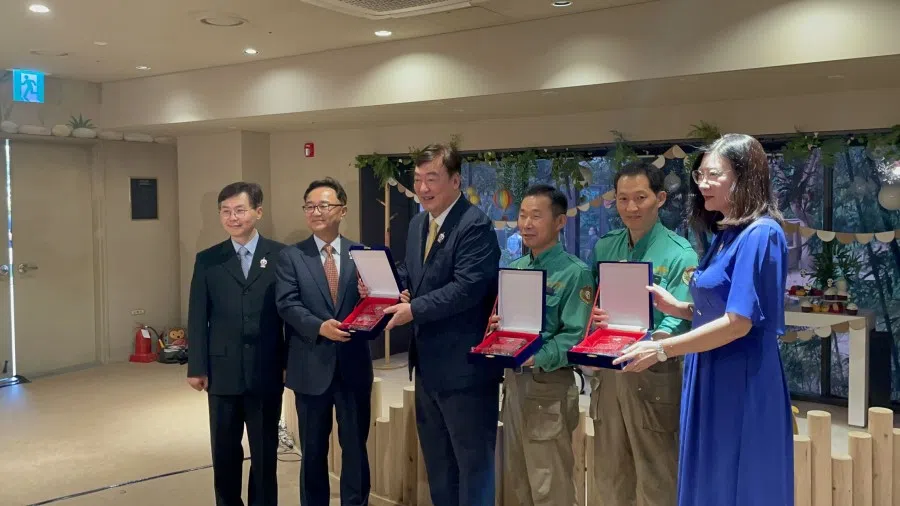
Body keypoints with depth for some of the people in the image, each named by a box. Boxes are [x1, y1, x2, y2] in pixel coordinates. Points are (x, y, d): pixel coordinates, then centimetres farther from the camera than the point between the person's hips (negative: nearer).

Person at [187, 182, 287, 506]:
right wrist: (196, 367, -1)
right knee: (224, 451, 12)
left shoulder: (281, 256, -1)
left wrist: (290, 362, -3)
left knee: (265, 451, 10)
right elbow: (197, 317, 3)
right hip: (223, 371, 2)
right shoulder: (207, 260, 4)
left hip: (266, 371, -1)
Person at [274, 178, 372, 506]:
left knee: (356, 447, 11)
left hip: (354, 365, 1)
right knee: (313, 451, 13)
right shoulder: (291, 256, 1)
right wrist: (320, 326, -24)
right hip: (312, 366, 0)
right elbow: (287, 305, -9)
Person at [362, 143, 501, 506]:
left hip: (464, 365, -9)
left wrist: (414, 309, -26)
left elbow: (467, 288, -27)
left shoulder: (475, 225, -17)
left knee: (473, 460, 7)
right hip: (428, 362, 9)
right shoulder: (417, 223, 11)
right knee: (436, 460, 22)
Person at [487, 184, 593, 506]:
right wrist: (494, 326, -6)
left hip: (549, 385, -6)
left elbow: (575, 337, -17)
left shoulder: (574, 272, -10)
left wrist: (537, 358, -29)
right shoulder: (513, 269, 10)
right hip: (513, 380, 7)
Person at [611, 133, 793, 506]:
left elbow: (739, 321, -21)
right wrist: (676, 307, 0)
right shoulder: (726, 235, 12)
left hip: (742, 384, -9)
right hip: (712, 379, 9)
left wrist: (661, 350, -18)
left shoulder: (760, 234, -16)